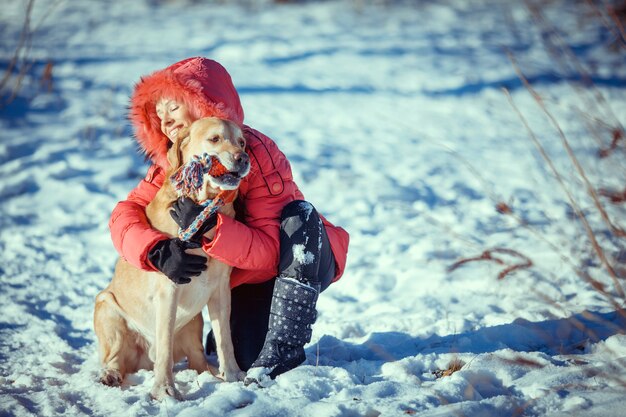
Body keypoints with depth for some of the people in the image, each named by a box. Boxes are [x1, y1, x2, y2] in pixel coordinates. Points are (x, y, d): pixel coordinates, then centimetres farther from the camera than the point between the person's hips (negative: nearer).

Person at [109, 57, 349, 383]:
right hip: (243, 276, 4)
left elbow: (270, 252, -33)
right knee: (248, 360, -20)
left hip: (304, 262, -4)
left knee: (299, 215, -34)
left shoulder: (256, 153, -27)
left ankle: (286, 343, -31)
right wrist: (158, 252, -38)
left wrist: (210, 227, -48)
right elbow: (124, 214, -18)